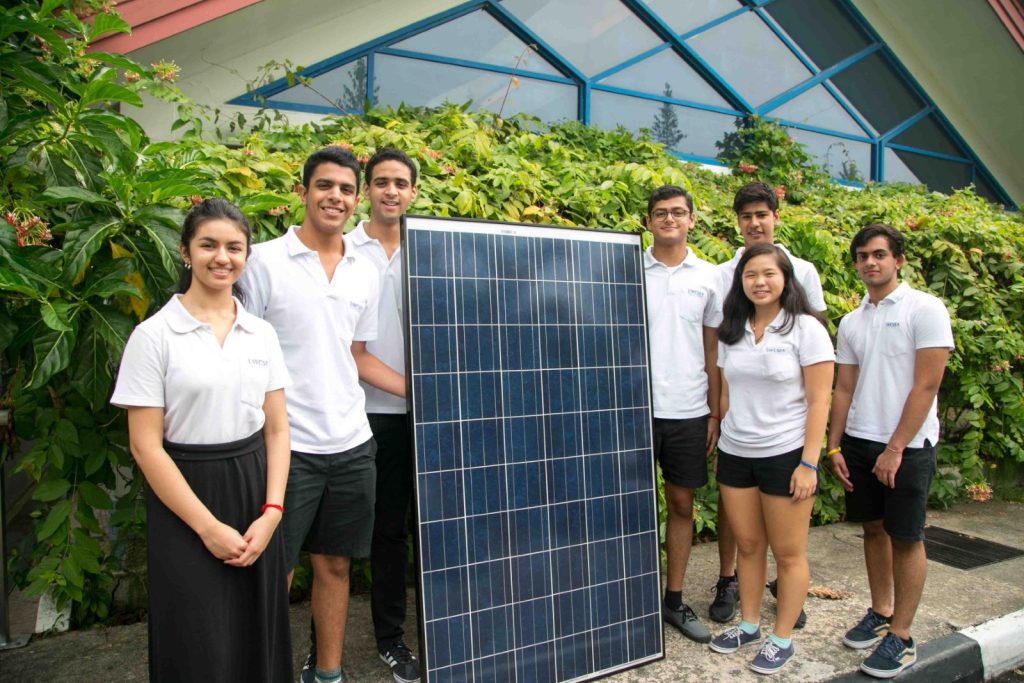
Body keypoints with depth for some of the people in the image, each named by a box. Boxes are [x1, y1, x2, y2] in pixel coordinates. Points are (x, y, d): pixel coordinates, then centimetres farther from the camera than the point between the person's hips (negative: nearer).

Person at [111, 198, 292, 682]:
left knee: (258, 640, 12)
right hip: (184, 495, -3)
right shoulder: (154, 335, -8)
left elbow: (277, 430, 5)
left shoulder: (261, 334, 4)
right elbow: (145, 446, -9)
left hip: (253, 491, 4)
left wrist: (271, 512, -6)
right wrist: (208, 526, -12)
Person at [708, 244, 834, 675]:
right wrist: (722, 442, 10)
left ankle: (782, 639, 22)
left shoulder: (805, 328, -8)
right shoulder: (731, 331, 6)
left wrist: (809, 463, -14)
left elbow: (818, 401, -10)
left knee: (788, 553, 7)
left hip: (786, 454, -4)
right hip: (735, 454, 4)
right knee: (748, 545, 13)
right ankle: (748, 625, 30)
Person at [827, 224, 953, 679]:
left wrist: (895, 448, -15)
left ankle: (901, 638, 15)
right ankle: (880, 614, 29)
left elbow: (926, 385, -13)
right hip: (859, 441, 5)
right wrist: (835, 447, 5)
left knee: (906, 538, 4)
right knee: (873, 529, 14)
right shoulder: (851, 322, 9)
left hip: (907, 445, -5)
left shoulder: (925, 309, -8)